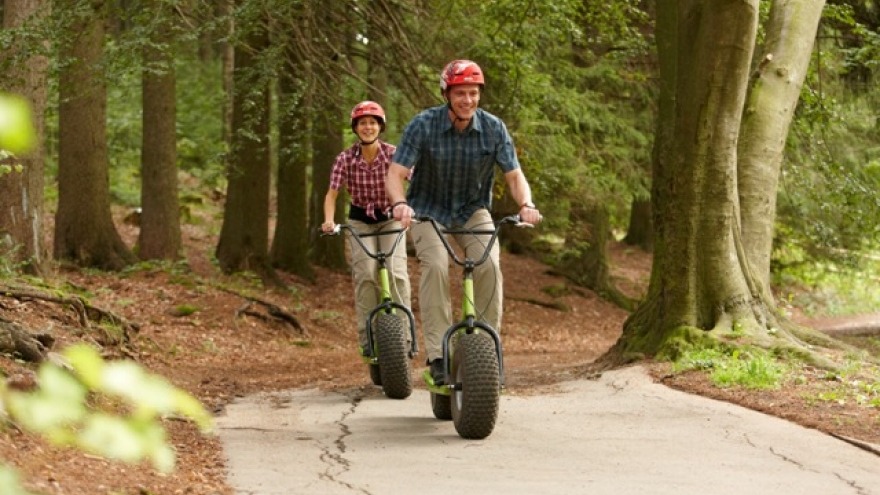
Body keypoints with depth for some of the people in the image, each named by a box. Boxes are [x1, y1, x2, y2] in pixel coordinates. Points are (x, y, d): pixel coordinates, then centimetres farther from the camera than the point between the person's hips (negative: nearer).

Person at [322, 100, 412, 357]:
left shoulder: (393, 154, -14)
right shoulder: (346, 159, -12)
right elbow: (332, 193, -13)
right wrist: (329, 220, -32)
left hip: (390, 219, 0)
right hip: (360, 221, 0)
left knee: (396, 272, -20)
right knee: (366, 274, -18)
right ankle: (368, 336, -10)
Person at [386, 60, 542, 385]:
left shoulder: (493, 128, -13)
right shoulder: (423, 125, -19)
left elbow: (514, 175, -11)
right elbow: (396, 174, -21)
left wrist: (526, 204, -33)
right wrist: (399, 203, -43)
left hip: (473, 211, 2)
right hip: (428, 211, -2)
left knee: (489, 264, -25)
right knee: (436, 266, -28)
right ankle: (438, 354, -27)